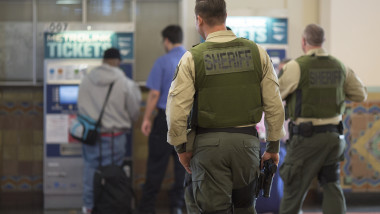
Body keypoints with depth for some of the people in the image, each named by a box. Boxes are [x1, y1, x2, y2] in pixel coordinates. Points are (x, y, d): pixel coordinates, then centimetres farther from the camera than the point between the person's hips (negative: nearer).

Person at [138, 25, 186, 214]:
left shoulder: (163, 62, -9)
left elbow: (154, 94, -11)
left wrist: (147, 118, -3)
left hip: (165, 118, -3)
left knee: (156, 164, 4)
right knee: (183, 163, 11)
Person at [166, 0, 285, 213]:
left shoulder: (192, 58, -7)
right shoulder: (256, 52, 1)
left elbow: (176, 111, -10)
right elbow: (274, 105, 2)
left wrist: (181, 147, 3)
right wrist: (274, 145, 10)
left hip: (209, 143, -3)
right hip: (247, 140, 3)